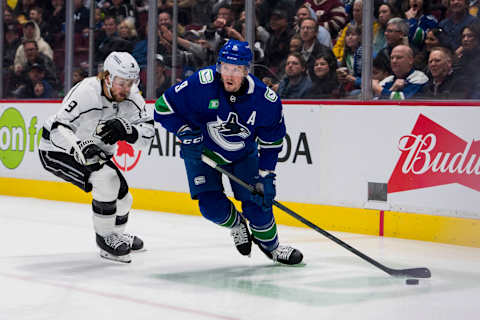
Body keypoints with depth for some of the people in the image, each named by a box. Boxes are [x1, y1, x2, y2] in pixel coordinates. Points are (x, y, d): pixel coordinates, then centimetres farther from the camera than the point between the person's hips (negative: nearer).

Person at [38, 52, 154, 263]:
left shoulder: (132, 97, -14)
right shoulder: (86, 91, -31)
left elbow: (147, 133, -18)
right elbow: (58, 129, -36)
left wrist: (125, 130, -37)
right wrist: (82, 147, -51)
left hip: (96, 152, 7)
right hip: (57, 149, -7)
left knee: (122, 197, 7)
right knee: (107, 178, -26)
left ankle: (116, 234, 40)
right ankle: (105, 239, -9)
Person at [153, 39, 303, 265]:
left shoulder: (266, 99, -23)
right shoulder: (202, 84, -30)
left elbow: (271, 142, -8)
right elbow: (163, 108, -20)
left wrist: (266, 176, -11)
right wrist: (186, 133, -27)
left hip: (243, 153, 1)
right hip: (202, 150, -1)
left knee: (257, 200, -6)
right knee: (212, 206, -12)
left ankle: (271, 246, 21)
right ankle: (236, 224, 23)